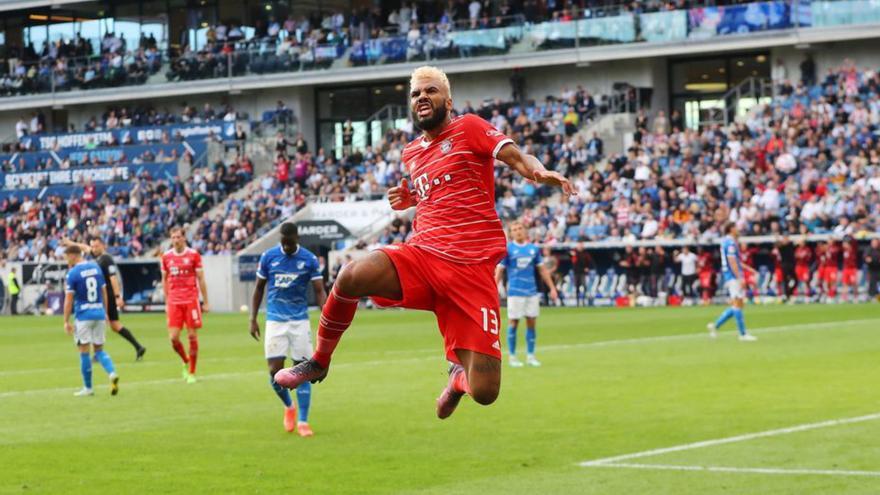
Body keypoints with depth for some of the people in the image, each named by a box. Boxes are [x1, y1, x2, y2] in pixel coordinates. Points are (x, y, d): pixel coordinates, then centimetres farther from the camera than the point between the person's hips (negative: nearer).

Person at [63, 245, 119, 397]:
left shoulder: (73, 273, -10)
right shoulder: (96, 267, 7)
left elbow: (68, 299, -10)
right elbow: (104, 292, 12)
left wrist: (66, 321, -5)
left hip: (83, 315, -5)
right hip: (99, 313, 5)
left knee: (84, 351, 4)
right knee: (99, 349, 13)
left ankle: (88, 388, 9)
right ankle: (112, 373, -13)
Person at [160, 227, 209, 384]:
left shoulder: (194, 255, -1)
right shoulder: (166, 256, 7)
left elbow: (201, 279, 2)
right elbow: (165, 280, 16)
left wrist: (205, 302, 0)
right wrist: (166, 302, 13)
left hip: (191, 300, -2)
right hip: (174, 302, 2)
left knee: (192, 335, -1)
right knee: (173, 337, -5)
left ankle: (192, 372, 9)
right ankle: (186, 362, 23)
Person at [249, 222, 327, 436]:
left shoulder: (309, 259, -3)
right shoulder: (268, 257, 0)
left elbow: (319, 291, -4)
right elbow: (259, 288, 9)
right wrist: (253, 318, 3)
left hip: (300, 320, 0)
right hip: (275, 321, 1)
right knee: (275, 370, -7)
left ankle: (303, 421, 4)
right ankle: (289, 407, 21)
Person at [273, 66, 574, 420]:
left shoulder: (469, 128, 4)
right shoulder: (412, 152, 20)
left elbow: (517, 158, -8)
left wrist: (541, 173, -30)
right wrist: (411, 199, 15)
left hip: (472, 270, -4)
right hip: (422, 254, 4)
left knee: (484, 393, -12)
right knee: (352, 276, -30)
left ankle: (460, 375, 30)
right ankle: (318, 364, -4)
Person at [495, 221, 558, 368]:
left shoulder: (534, 249, 9)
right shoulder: (507, 249, -2)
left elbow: (542, 270, 14)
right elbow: (499, 271, -1)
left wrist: (552, 288, 10)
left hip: (532, 291, 4)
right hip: (515, 292, -4)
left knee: (531, 323, 4)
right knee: (513, 323, -1)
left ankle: (530, 356, 12)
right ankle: (512, 356, 7)